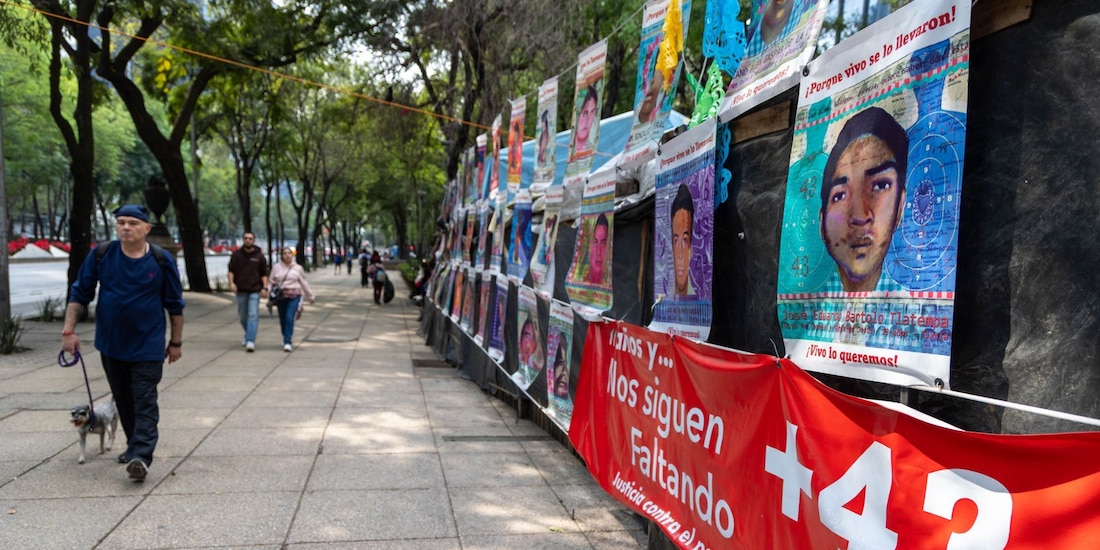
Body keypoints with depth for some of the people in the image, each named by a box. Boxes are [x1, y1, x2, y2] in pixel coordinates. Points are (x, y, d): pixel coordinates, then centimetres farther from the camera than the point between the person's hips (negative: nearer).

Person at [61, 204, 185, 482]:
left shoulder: (162, 260, -10)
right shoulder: (101, 255, -6)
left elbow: (175, 304, -2)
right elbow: (80, 293, 3)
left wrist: (176, 342, 2)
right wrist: (68, 330, -3)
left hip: (148, 345, -3)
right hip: (111, 343, 4)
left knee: (144, 402, -7)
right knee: (123, 400, 16)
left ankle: (141, 456, -10)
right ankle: (136, 445, 32)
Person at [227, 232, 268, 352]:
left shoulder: (259, 256, 3)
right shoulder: (236, 254, 5)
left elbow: (264, 274, 6)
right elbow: (231, 270, 5)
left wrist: (265, 288, -5)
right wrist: (231, 283, -11)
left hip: (255, 291, -2)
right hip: (241, 290, 2)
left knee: (253, 315, -11)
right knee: (243, 316, 12)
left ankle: (250, 341, -15)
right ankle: (248, 336, 34)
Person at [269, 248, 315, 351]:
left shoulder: (297, 268, 6)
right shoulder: (276, 267, 6)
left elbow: (304, 283, 13)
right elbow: (271, 281, 6)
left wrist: (311, 297, 18)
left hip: (294, 296, -2)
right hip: (280, 296, 2)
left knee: (289, 318, -15)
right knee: (282, 320, 9)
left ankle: (288, 343, -14)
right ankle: (287, 340, 30)